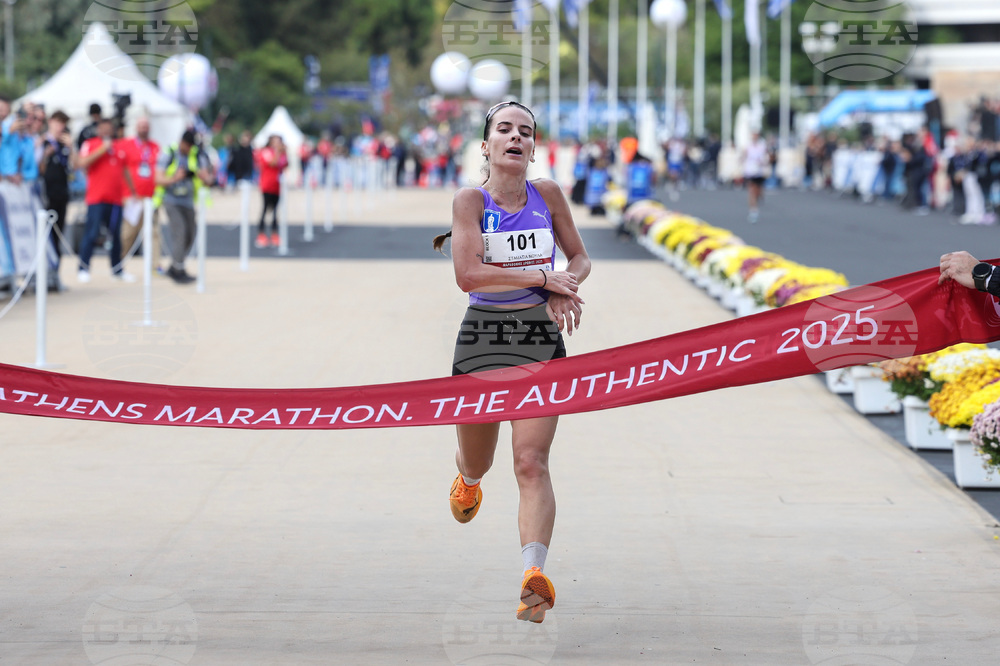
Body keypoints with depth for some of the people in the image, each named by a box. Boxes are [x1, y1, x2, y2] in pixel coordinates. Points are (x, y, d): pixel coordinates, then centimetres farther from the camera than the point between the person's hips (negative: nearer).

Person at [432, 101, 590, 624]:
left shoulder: (547, 195, 3)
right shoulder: (470, 201, -6)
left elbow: (580, 258, 15)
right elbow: (467, 275, -19)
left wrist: (566, 289, -7)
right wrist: (543, 276, -19)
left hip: (540, 336, 0)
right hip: (482, 335, 0)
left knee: (532, 463, -14)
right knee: (476, 462, 15)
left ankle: (534, 573, -27)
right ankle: (467, 479, 54)